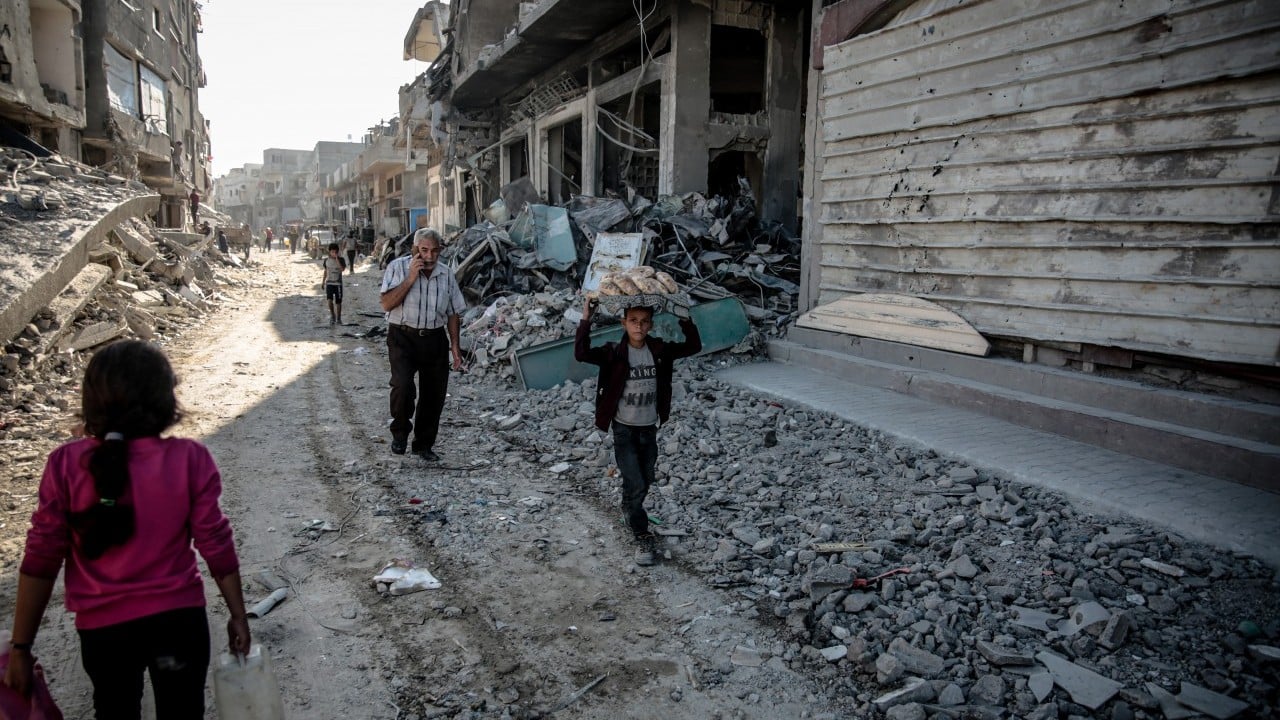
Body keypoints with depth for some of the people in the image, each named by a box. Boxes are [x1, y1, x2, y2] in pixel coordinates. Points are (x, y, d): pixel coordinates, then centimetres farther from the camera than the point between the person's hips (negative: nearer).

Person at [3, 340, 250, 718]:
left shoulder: (66, 465, -11)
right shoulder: (190, 460, -14)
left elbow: (41, 560, -8)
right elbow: (215, 545, -10)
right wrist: (238, 615, 3)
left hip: (103, 627, 1)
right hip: (179, 618, -1)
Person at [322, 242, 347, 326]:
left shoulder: (340, 259, -6)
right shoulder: (326, 260, 3)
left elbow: (342, 269, -23)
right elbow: (325, 271, 14)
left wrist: (337, 258, -25)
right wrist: (323, 282, 14)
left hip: (338, 283, -2)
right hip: (329, 283, 2)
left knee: (338, 302, 4)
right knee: (329, 300, -11)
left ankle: (338, 319, 18)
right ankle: (332, 316, 9)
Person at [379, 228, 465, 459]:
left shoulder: (446, 275, 8)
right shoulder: (397, 268, -3)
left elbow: (453, 313, 13)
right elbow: (387, 304, -13)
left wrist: (455, 345, 6)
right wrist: (410, 278, -18)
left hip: (434, 339, 4)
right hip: (403, 338, -4)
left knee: (434, 394, 5)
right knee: (402, 385, -22)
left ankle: (424, 444, 22)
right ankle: (400, 432, 3)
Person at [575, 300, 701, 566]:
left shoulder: (659, 351, -3)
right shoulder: (614, 352, -13)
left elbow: (693, 346, -3)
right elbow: (581, 354, -26)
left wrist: (685, 319, -14)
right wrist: (586, 319, -30)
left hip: (649, 429, 4)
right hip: (624, 429, -4)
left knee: (645, 483, 18)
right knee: (635, 485, -8)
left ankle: (629, 511, 47)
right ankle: (643, 537, 6)